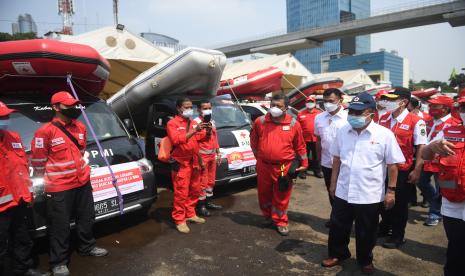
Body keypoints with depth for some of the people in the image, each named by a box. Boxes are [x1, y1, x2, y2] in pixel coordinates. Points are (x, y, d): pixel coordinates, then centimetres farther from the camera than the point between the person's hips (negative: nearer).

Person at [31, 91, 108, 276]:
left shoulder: (80, 127, 5)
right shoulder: (46, 131, -16)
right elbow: (38, 160, -7)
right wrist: (45, 180, 3)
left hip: (83, 182, 7)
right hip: (59, 188, -6)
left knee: (87, 218, 20)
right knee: (60, 226, 5)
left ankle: (87, 247, 40)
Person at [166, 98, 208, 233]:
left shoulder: (192, 122, 15)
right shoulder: (172, 123, -5)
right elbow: (176, 140, -22)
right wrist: (194, 131, -26)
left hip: (194, 163, 7)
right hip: (181, 164, -7)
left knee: (195, 190, 12)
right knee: (181, 193, -4)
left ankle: (190, 214, 27)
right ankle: (179, 220, 6)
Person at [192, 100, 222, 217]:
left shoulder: (212, 122, 17)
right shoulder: (195, 122, -8)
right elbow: (194, 137, -18)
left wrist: (218, 153, 17)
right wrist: (206, 131, -24)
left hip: (212, 156, 8)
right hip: (202, 156, -8)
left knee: (211, 181, 15)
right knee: (202, 182, -6)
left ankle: (208, 202, 27)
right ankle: (200, 205, 2)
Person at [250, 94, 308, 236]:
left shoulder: (294, 124, -5)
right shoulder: (260, 121, -3)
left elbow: (300, 145, 3)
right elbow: (254, 140, 12)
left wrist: (304, 163, 7)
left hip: (284, 167, -2)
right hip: (263, 166, 2)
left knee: (282, 196, 7)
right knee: (264, 193, 17)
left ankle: (280, 221, 25)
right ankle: (268, 216, 41)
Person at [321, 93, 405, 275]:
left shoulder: (385, 135, -12)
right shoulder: (342, 131, -1)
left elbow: (392, 165, -7)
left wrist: (391, 191, -6)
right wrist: (333, 183, 10)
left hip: (370, 196, -3)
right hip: (343, 192, 3)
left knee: (366, 232, 15)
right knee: (338, 227, 17)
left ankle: (365, 260, 39)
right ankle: (338, 254, 40)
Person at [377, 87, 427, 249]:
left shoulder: (416, 122, -13)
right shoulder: (383, 118, 4)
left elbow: (421, 147, -13)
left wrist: (416, 170, -15)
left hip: (403, 170, -5)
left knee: (399, 204, 10)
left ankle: (398, 236, 27)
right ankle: (384, 228, 40)